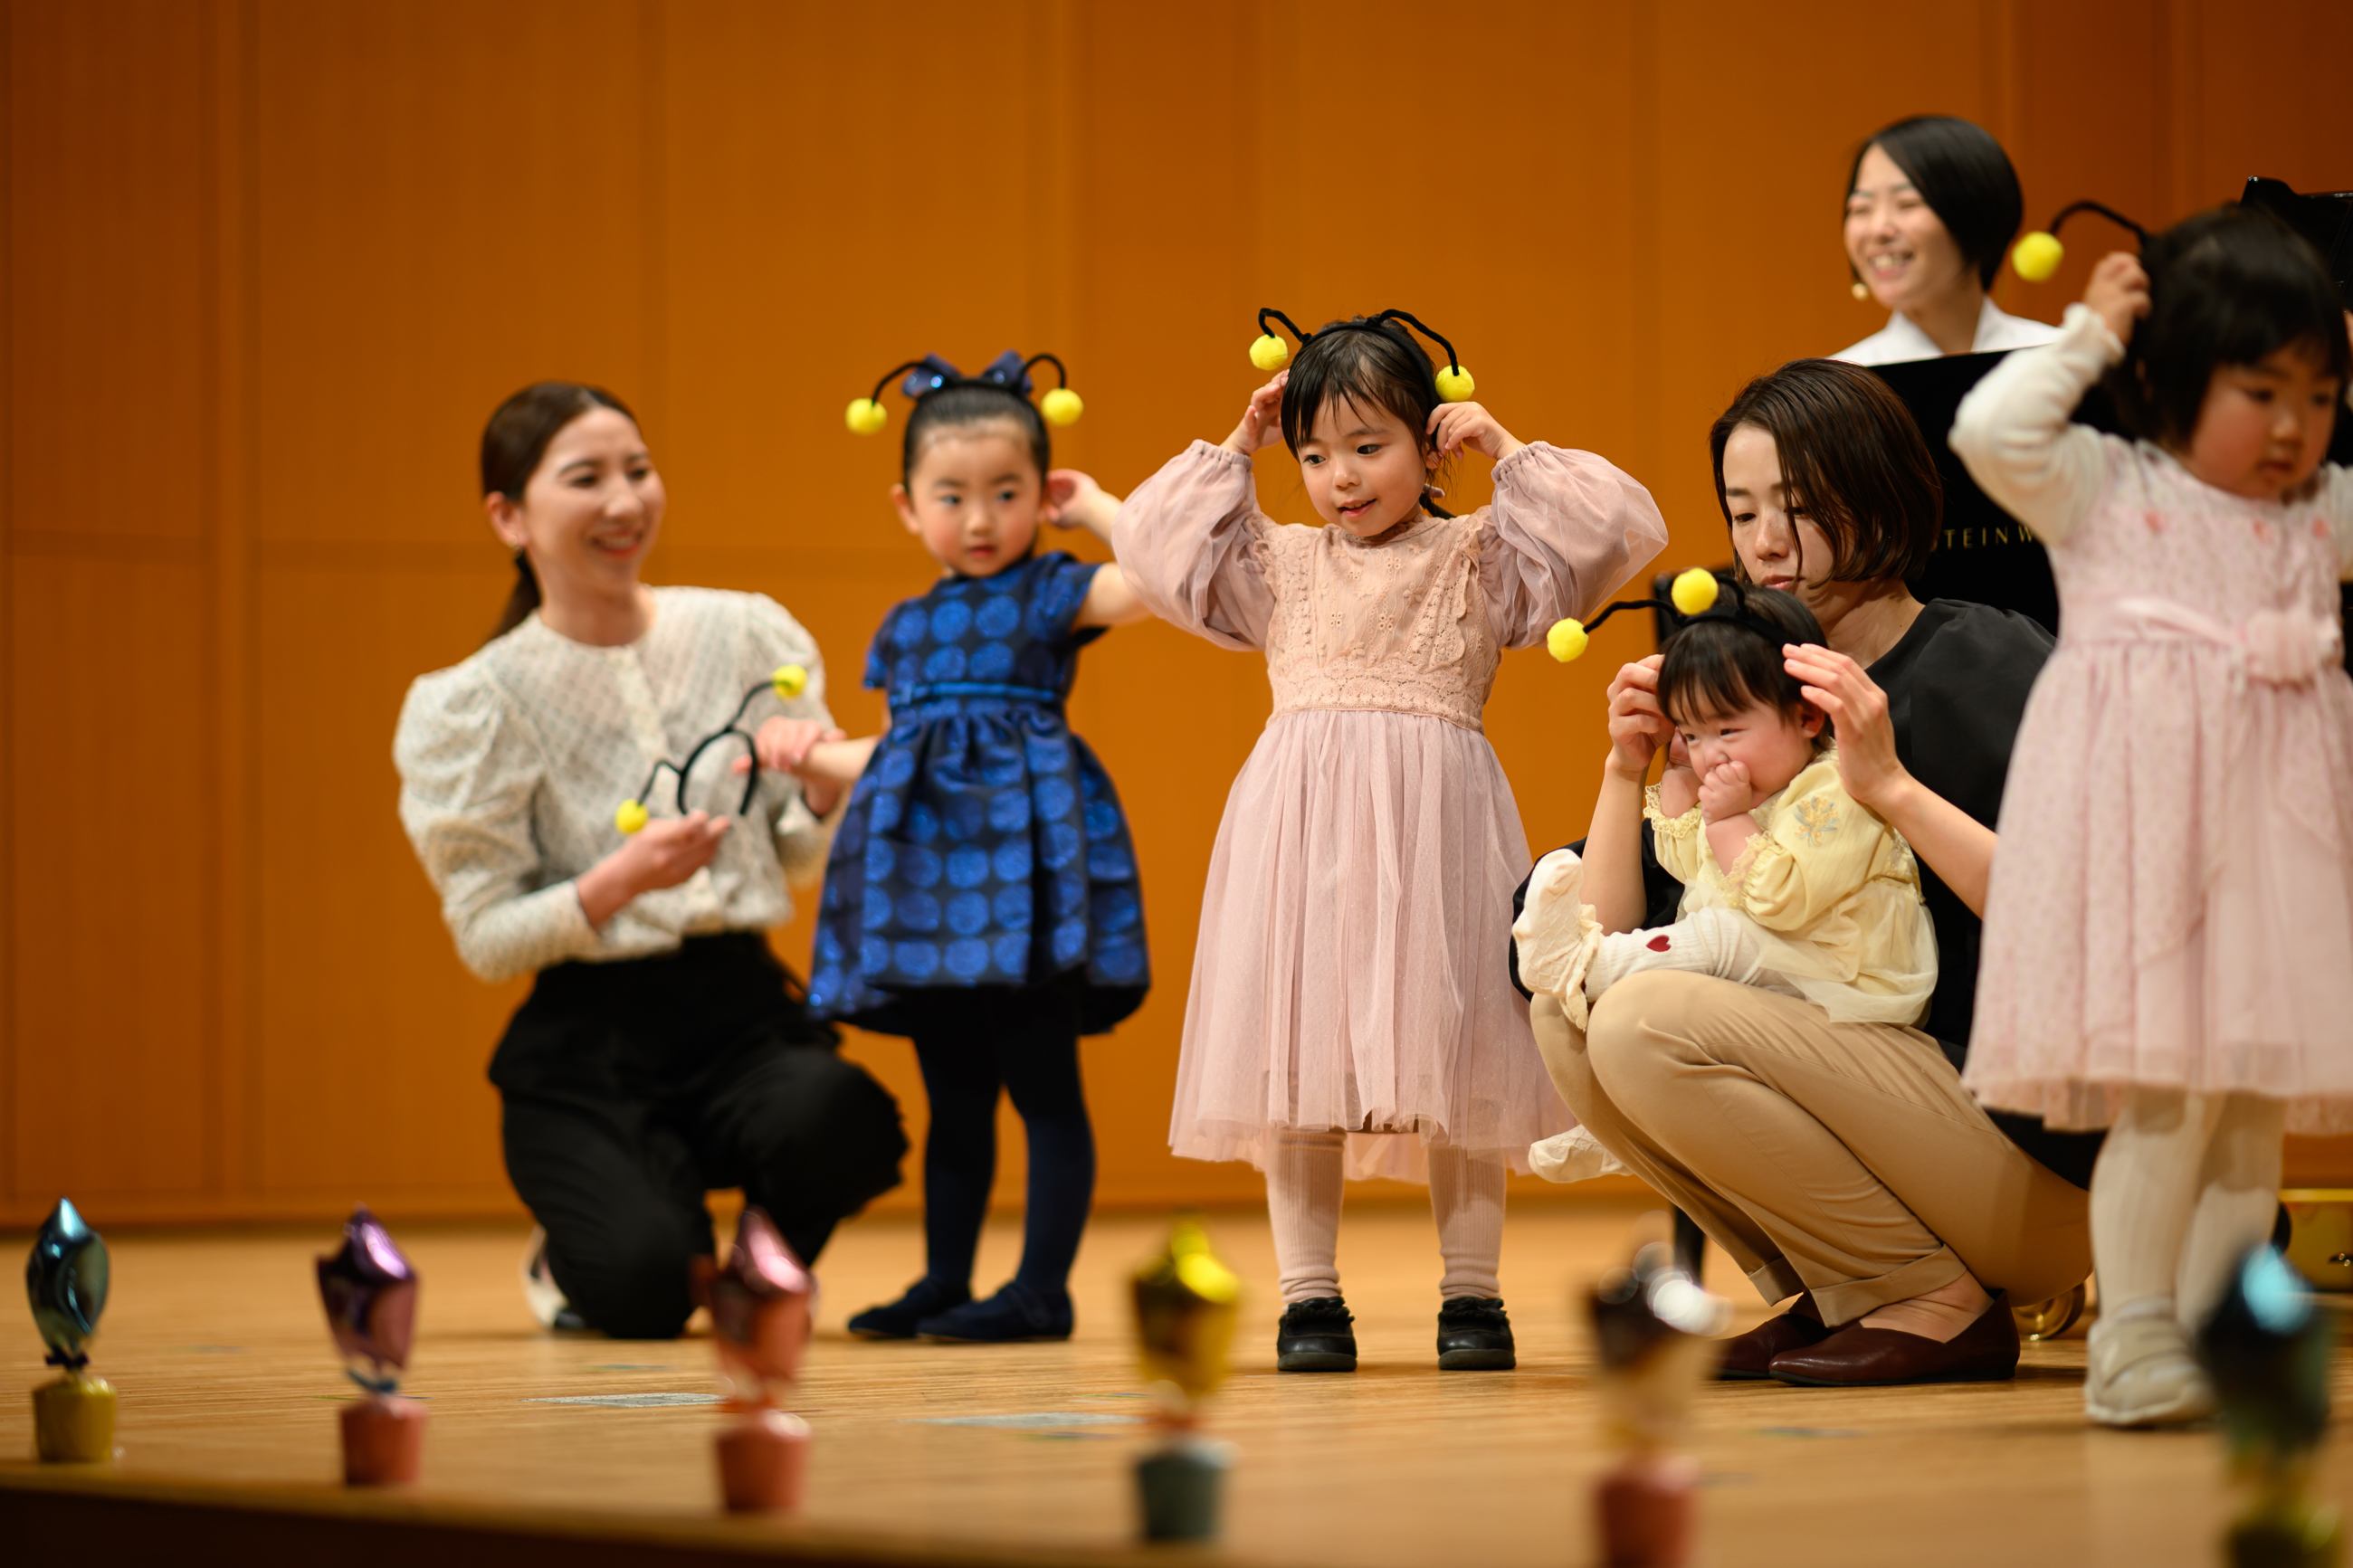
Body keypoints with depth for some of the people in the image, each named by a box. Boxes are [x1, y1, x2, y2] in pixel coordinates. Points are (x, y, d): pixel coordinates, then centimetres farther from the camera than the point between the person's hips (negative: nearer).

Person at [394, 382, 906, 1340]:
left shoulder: (746, 635, 6)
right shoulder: (476, 705, -2)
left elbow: (804, 861, 12)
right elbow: (486, 938, -4)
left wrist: (825, 794, -12)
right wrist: (620, 882, -21)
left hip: (743, 1007, 2)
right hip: (585, 1036, -2)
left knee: (834, 1119, -33)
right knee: (647, 1288, -27)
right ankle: (574, 1260, 14)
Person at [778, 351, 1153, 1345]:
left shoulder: (1050, 593, 0)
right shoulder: (908, 626, 17)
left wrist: (1097, 508, -5)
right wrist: (818, 759, 8)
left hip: (1028, 848, -6)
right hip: (929, 858, 6)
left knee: (1042, 1085, -5)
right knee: (953, 1095, 12)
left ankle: (1042, 1290, -3)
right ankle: (944, 1284, 18)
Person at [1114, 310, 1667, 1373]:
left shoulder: (1479, 559, 9)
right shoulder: (1281, 567, 17)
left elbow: (1618, 530, 0)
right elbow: (1151, 545, 15)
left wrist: (1508, 451, 3)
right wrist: (1234, 449, 14)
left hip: (1432, 821, -2)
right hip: (1301, 821, 2)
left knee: (1451, 1052, -2)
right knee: (1297, 1049, -2)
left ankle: (1472, 1292, 5)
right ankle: (1308, 1294, 3)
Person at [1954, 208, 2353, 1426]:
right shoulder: (2102, 490, 0)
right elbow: (1988, 433, -13)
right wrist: (2089, 336, -6)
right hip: (2146, 814, -6)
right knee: (2169, 1087, -12)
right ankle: (2130, 1337, -5)